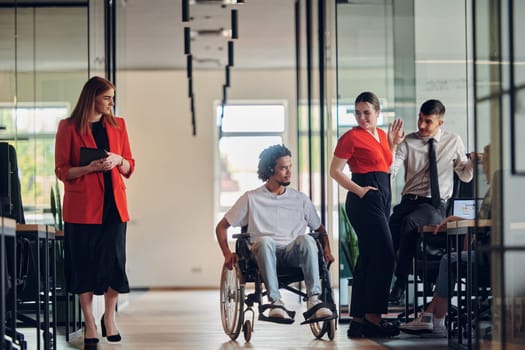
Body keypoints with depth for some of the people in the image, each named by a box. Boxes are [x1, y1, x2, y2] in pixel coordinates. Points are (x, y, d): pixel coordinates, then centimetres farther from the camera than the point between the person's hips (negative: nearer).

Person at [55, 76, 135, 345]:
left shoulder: (117, 125, 11)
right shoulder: (69, 127, -1)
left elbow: (129, 168, 15)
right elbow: (62, 171, -2)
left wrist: (118, 160, -7)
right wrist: (90, 168, -17)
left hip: (114, 204, 3)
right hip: (81, 206, -3)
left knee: (114, 260, -1)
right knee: (84, 263, 1)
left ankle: (109, 317, 17)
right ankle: (90, 323, 11)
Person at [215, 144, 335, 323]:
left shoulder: (300, 199, 18)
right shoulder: (251, 198, 12)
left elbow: (320, 229, 25)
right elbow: (221, 227, 16)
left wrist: (326, 250, 4)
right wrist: (227, 254, 0)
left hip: (293, 254, 1)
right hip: (263, 253, -1)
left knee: (306, 239, -34)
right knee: (264, 241, -38)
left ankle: (314, 301, -41)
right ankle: (275, 302, -44)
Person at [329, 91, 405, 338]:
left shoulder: (381, 135, 16)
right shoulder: (352, 137, -7)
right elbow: (335, 171, -8)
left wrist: (393, 144, 13)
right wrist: (358, 190, -16)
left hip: (382, 197, 8)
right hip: (366, 198, -8)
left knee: (368, 258, 8)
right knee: (385, 255, -13)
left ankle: (358, 320, 11)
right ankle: (373, 317, -10)